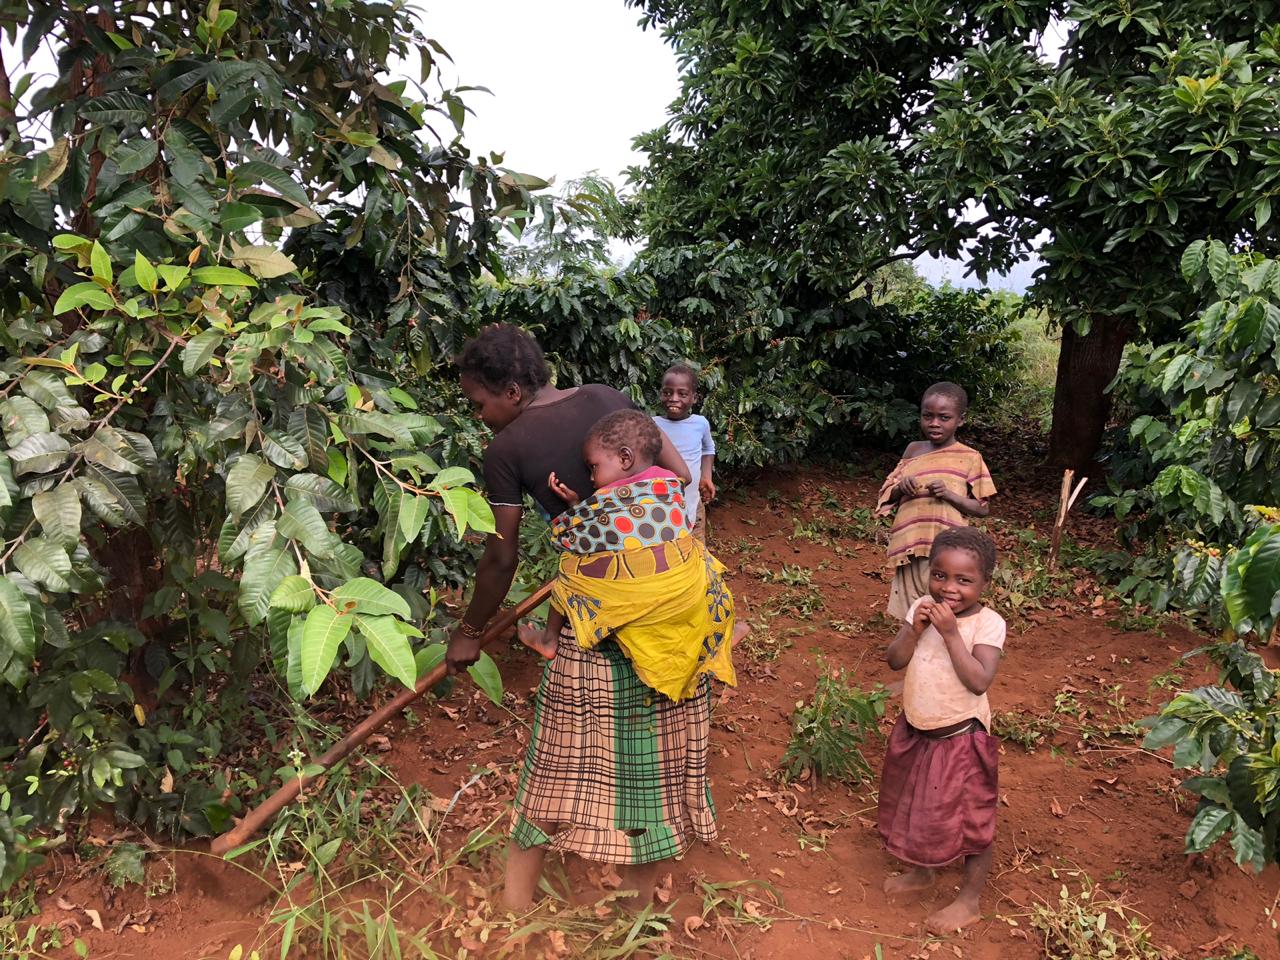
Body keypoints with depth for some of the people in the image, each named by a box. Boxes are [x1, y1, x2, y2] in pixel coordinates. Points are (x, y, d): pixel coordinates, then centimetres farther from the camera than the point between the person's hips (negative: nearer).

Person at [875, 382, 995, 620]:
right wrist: (900, 488, -9)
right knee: (911, 619, 10)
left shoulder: (969, 458, -3)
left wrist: (949, 495, -17)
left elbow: (982, 508, -1)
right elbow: (887, 494, 14)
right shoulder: (913, 449, 9)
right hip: (909, 547, 4)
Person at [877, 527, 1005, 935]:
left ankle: (969, 901, 31)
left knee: (970, 819, 11)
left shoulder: (988, 623, -20)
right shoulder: (923, 608, -6)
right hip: (915, 731, 6)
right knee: (915, 807, 24)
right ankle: (921, 872, 49)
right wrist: (915, 629, -24)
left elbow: (979, 681, -29)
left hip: (960, 739, -6)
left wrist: (951, 633, -32)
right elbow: (894, 660, -8)